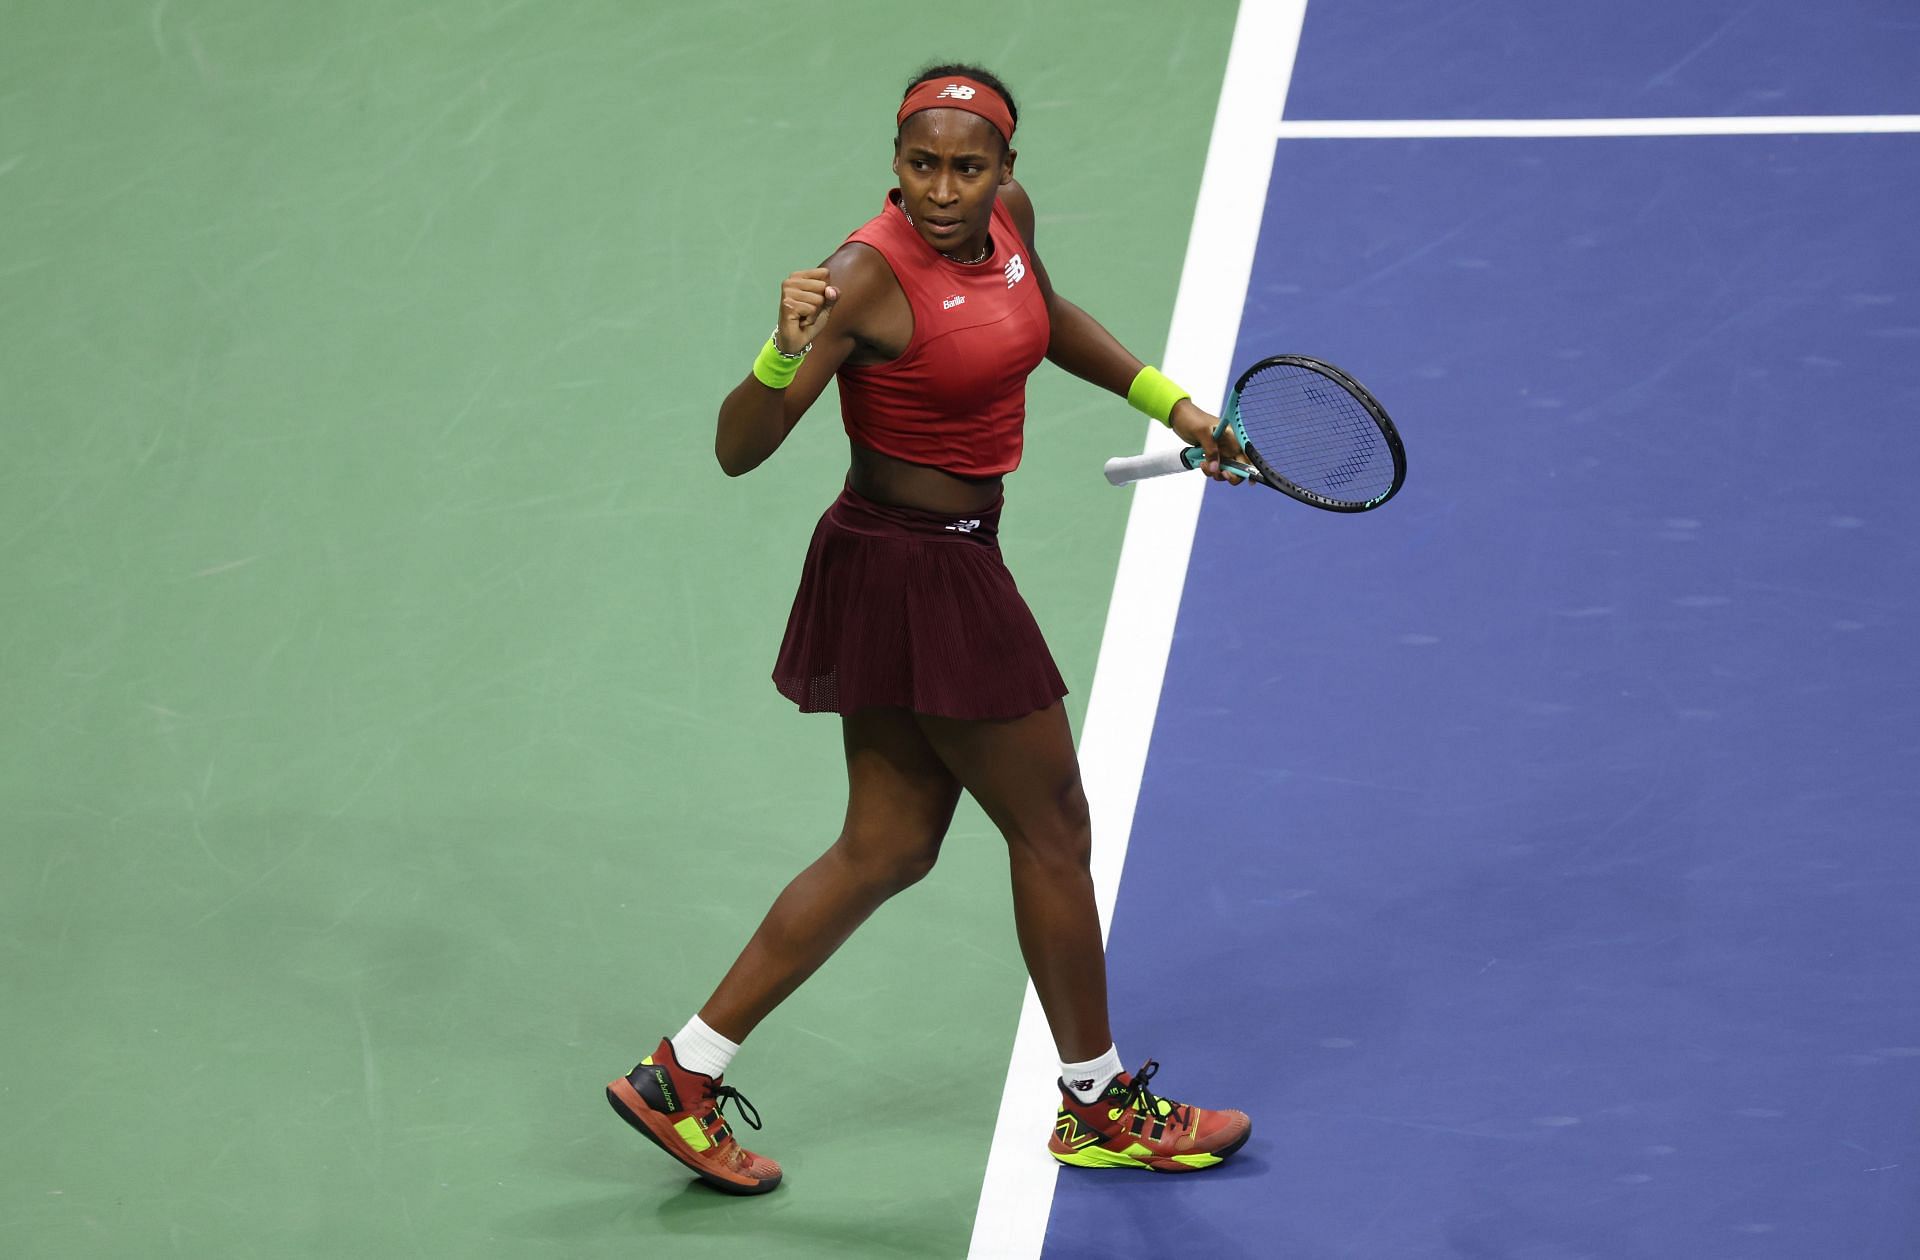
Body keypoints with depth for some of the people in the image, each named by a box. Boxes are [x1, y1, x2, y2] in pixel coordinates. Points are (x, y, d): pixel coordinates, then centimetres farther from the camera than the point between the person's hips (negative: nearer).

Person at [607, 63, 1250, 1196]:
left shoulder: (1008, 215, 0)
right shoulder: (872, 274, -23)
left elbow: (1046, 316, 25)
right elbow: (739, 452, -24)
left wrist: (1173, 403, 24)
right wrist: (789, 351, -41)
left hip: (947, 563, 9)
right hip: (915, 578, -9)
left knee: (886, 851, 14)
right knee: (1053, 828, 5)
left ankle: (681, 1078, 19)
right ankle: (1100, 1107, 24)